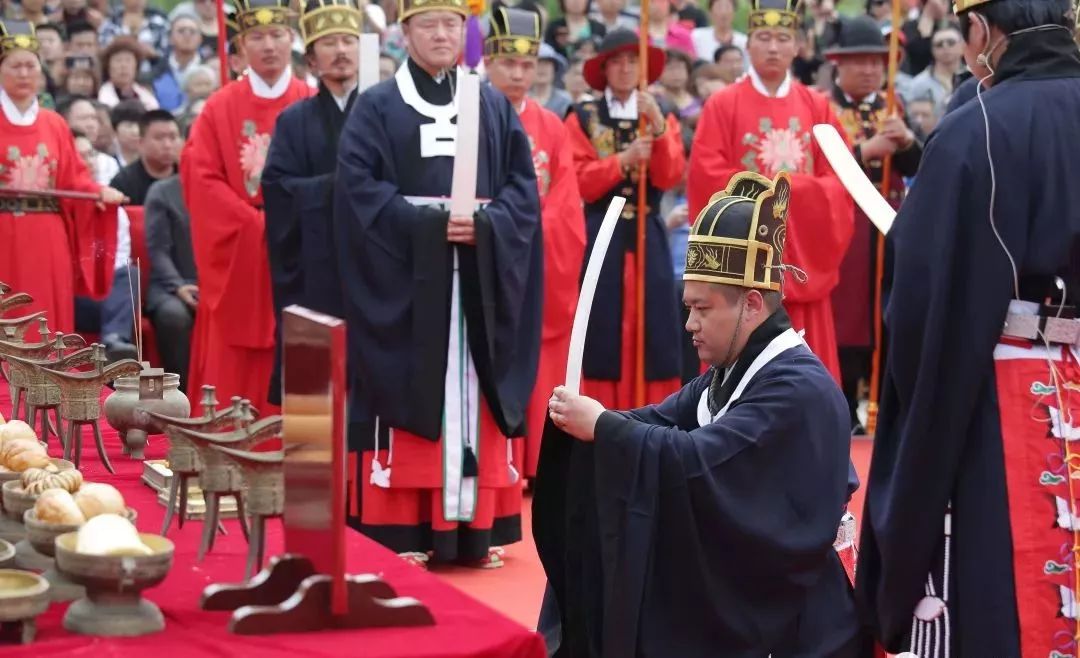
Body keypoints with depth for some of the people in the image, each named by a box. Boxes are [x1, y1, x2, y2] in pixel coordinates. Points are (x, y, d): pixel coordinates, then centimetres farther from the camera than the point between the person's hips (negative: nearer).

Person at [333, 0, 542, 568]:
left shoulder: (496, 108, 12)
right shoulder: (376, 107, 2)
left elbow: (523, 189, 6)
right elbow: (357, 187, -8)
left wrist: (485, 225, -13)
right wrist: (428, 224, -17)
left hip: (479, 279, 3)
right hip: (405, 276, -3)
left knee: (474, 399, 4)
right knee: (407, 400, -5)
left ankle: (474, 529, 9)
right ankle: (400, 532, -1)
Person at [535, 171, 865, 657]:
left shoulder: (798, 389, -22)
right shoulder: (731, 373, 11)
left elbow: (698, 463, -30)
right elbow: (663, 422, 2)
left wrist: (602, 426, -22)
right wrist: (592, 422, -18)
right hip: (728, 605, 8)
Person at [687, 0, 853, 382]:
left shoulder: (817, 107, 9)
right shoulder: (722, 105, 0)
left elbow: (840, 178, 3)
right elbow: (706, 175, -8)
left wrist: (790, 189, -12)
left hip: (802, 256, 3)